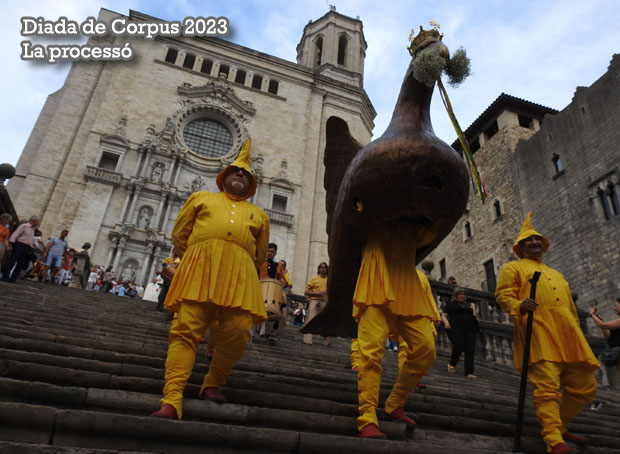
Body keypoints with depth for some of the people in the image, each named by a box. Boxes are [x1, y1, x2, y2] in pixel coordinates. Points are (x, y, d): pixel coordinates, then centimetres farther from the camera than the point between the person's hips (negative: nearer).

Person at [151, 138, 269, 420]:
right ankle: (171, 401, -15)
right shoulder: (202, 198, 26)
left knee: (238, 331, -13)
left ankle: (212, 385, 9)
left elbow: (260, 256, 27)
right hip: (200, 264, -1)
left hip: (240, 272, 2)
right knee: (186, 330, -12)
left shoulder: (258, 214, 28)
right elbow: (179, 234, 23)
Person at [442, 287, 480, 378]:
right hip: (456, 328, -4)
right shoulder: (451, 304, 15)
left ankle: (469, 372, -11)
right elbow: (444, 315, 7)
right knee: (459, 345, -23)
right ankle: (452, 364, 2)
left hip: (470, 329, 4)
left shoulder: (468, 305, 27)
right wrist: (446, 322, -13)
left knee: (470, 349, -11)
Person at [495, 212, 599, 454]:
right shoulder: (513, 268, 14)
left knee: (585, 387, 6)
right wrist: (519, 305, -23)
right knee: (547, 385, -17)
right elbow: (503, 295, -1)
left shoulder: (556, 275, 33)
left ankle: (558, 426, 23)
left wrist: (577, 335, 22)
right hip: (538, 330, -7)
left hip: (568, 334, 7)